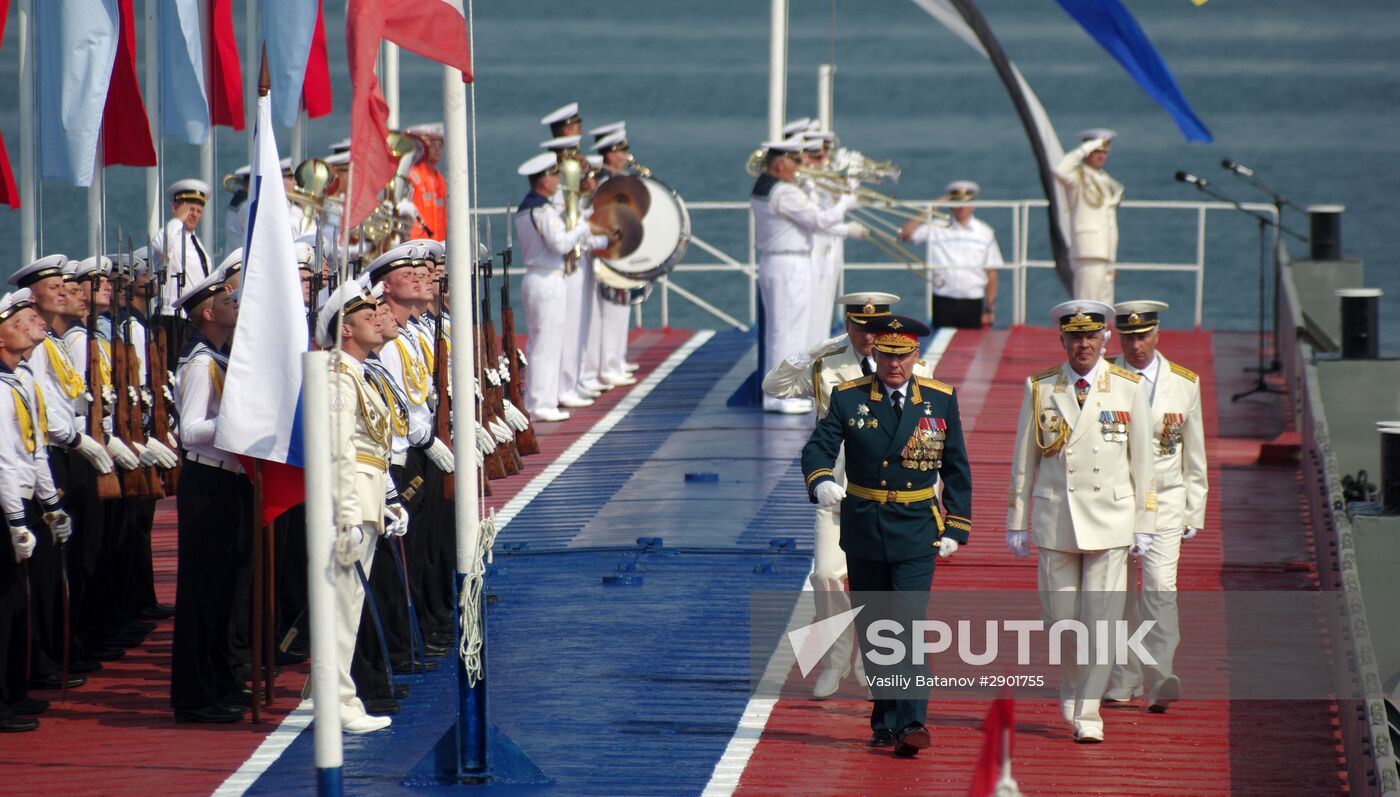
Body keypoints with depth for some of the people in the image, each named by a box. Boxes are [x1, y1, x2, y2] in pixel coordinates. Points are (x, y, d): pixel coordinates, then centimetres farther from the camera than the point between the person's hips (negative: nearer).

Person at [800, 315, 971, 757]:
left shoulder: (940, 399, 1)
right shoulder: (849, 398, 0)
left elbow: (957, 468, 7)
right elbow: (818, 447, -8)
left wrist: (955, 527, 2)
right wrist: (822, 481, -31)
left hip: (916, 535, -2)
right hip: (864, 533, 2)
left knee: (907, 626, -14)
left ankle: (911, 724, -17)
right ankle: (885, 719, 23)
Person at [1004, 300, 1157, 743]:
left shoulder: (1129, 388, 2)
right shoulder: (1040, 390, 3)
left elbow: (1142, 460, 4)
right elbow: (1023, 461, 8)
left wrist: (1144, 524, 2)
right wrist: (1017, 524, 6)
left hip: (1110, 520, -1)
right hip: (1054, 519, 1)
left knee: (1101, 620, -5)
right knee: (1061, 618, 6)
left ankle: (1088, 714, -1)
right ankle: (1072, 696, 29)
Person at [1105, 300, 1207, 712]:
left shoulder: (1184, 383, 4)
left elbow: (1194, 453, 9)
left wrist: (1194, 512, 8)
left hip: (1164, 501, -1)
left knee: (1160, 589, -15)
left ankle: (1159, 683, -23)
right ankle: (1122, 683, 17)